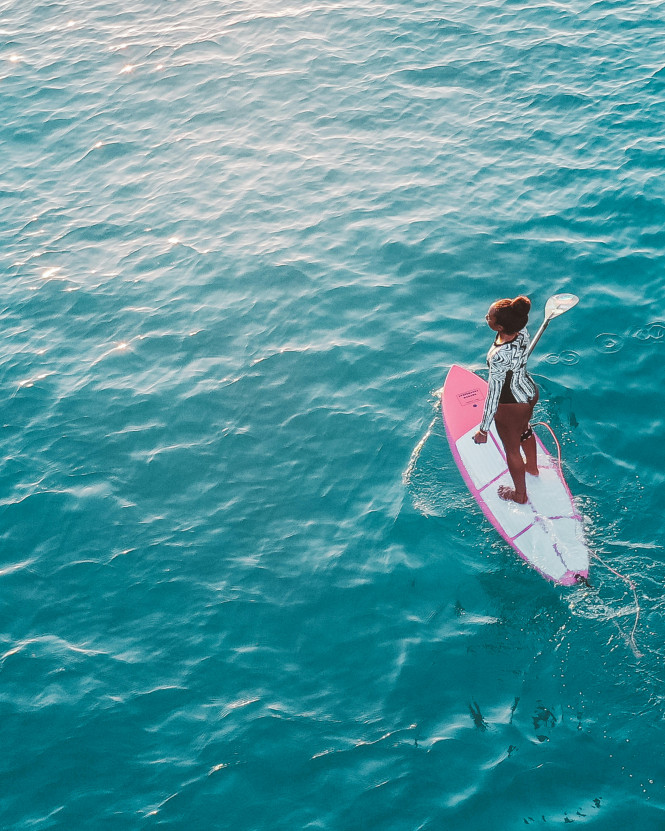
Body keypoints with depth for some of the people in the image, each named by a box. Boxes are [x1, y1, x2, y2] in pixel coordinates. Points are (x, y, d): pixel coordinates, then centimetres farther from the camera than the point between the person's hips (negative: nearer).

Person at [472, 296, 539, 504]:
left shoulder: (499, 357, -41)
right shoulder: (522, 331, -19)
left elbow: (493, 395, -31)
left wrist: (483, 430, -21)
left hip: (511, 405, -7)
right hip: (531, 392, 7)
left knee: (512, 449, 20)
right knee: (524, 430, 37)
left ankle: (520, 495, 45)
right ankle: (532, 467, 65)